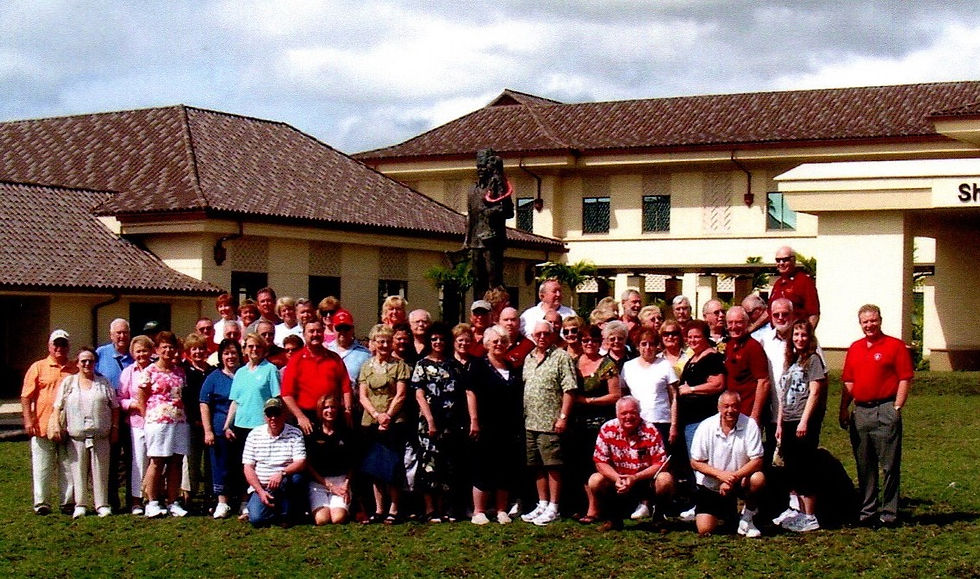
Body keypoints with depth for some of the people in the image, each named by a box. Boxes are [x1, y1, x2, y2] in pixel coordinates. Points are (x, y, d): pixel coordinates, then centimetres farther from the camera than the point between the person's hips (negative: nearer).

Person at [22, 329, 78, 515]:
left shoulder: (76, 369, 12)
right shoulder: (38, 367, 5)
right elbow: (26, 397, 1)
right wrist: (28, 420, -9)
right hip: (42, 427, -2)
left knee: (69, 468, 6)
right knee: (42, 468, 2)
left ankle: (68, 502, 13)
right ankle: (41, 503, 7)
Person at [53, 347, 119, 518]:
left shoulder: (104, 383, 11)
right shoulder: (68, 382, 10)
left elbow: (115, 407, 11)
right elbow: (58, 407, 9)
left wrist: (114, 427, 4)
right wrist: (57, 426, -1)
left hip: (101, 436, 0)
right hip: (76, 436, 0)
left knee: (100, 471, 2)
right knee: (78, 471, 2)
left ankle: (102, 504, 7)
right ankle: (80, 504, 9)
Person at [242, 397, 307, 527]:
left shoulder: (295, 434, 0)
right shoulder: (254, 434, 4)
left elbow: (301, 463, -11)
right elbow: (248, 468, 1)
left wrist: (282, 473, -31)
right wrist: (260, 491, -12)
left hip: (286, 487, 0)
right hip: (260, 488, 0)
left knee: (296, 478, -34)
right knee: (256, 519, -25)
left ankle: (286, 514, -12)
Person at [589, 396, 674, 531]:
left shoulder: (651, 431, -13)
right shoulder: (607, 430, -9)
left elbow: (660, 464, -16)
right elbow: (600, 462, -9)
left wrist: (635, 478, -29)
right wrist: (617, 478, -28)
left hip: (646, 481, -1)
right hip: (617, 481, 1)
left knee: (665, 480, -29)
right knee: (595, 481, -24)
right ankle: (613, 518, 1)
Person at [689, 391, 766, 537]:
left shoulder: (749, 425, -13)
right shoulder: (706, 427, -11)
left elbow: (757, 461, -16)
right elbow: (695, 462, -8)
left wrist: (734, 477, -29)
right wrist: (721, 474, -23)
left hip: (740, 481, 0)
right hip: (711, 485, 0)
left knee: (758, 479, -33)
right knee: (705, 530, -12)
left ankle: (747, 518, -5)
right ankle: (725, 510, 25)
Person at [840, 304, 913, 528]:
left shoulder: (895, 346, 0)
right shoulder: (854, 348, 15)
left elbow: (905, 380, -4)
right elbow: (848, 382, 18)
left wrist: (896, 408, -11)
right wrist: (844, 409, 9)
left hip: (885, 411, -5)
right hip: (860, 412, 5)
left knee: (890, 465, -2)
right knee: (864, 466, 9)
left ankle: (889, 512, 3)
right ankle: (867, 510, 17)